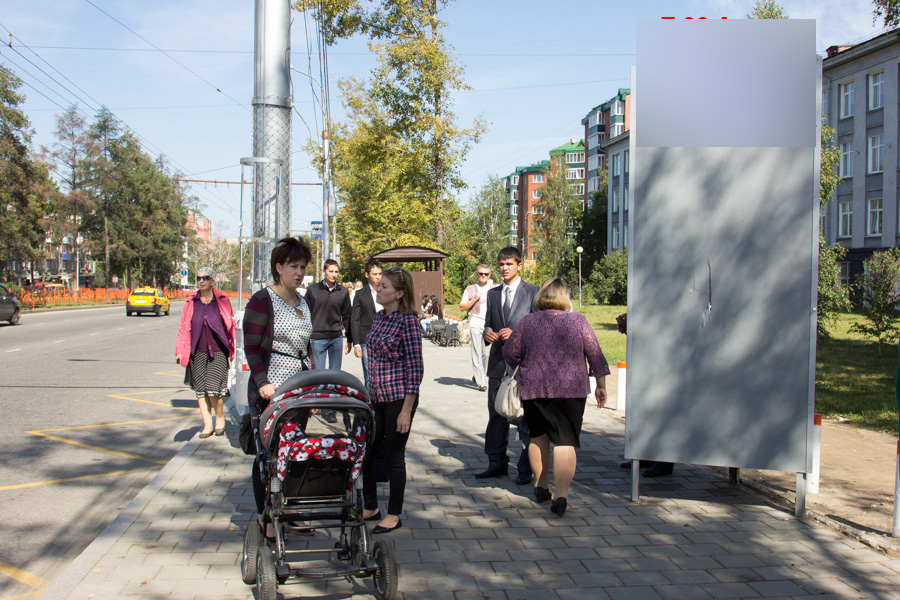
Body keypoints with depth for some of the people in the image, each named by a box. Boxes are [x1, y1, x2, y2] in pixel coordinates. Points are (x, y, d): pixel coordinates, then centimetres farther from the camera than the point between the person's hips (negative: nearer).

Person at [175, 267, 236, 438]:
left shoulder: (222, 300, 3)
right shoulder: (191, 302, 7)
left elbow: (230, 326, 7)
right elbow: (183, 327, 8)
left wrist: (231, 350, 5)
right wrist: (180, 351, 2)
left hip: (218, 352, -3)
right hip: (197, 352, 3)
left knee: (213, 388, -10)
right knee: (200, 390, 4)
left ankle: (220, 418, 15)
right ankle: (207, 425, 14)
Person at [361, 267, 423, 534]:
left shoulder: (407, 321, -14)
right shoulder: (378, 317, 9)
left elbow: (415, 369, -15)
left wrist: (406, 411, -17)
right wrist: (368, 395, 17)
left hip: (398, 398, -7)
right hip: (376, 398, 7)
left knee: (394, 455, 4)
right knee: (364, 452, 11)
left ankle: (394, 515, 19)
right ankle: (370, 508, 29)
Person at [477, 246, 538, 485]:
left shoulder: (532, 292, 0)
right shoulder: (493, 294, 15)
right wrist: (488, 333, -2)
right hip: (498, 362, 5)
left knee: (525, 418, -1)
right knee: (496, 415, 10)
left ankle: (526, 468, 7)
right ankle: (497, 463, 21)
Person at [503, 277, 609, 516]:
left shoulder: (527, 322, 0)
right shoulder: (578, 321, -2)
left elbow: (510, 354, 6)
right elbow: (596, 356, 0)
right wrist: (601, 386, 10)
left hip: (534, 389, 2)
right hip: (571, 389, -2)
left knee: (538, 435, 19)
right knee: (565, 441, -1)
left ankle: (540, 486, 28)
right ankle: (561, 495, -11)